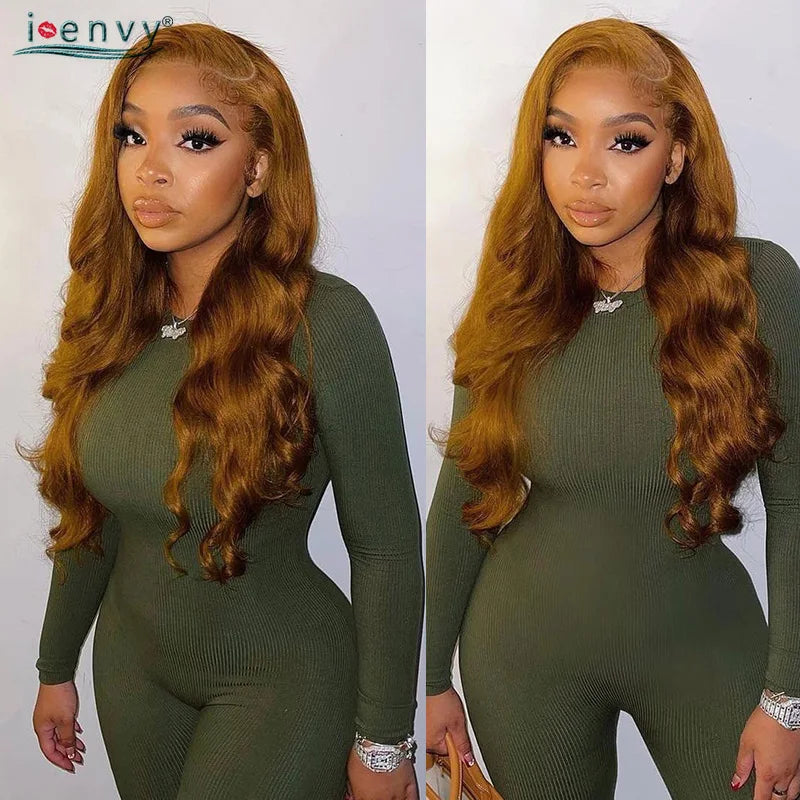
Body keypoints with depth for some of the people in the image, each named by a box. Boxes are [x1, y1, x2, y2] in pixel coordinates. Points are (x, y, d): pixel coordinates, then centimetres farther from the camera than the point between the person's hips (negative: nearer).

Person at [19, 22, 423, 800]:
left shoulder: (325, 321, -23)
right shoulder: (111, 315, -6)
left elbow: (386, 547, -17)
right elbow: (90, 515, 5)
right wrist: (55, 667, 14)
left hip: (279, 677, -5)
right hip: (132, 662, 5)